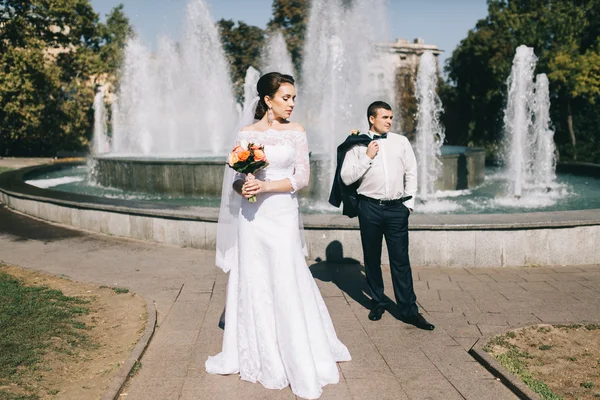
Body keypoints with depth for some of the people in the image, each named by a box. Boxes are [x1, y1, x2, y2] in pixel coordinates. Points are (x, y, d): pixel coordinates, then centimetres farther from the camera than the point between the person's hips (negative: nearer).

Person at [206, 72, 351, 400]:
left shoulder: (295, 132, 2)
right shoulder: (246, 134, 5)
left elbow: (302, 177, -4)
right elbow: (235, 178, 7)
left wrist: (267, 186, -16)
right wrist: (242, 187, -15)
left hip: (283, 216, -2)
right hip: (251, 217, 2)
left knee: (286, 287, -1)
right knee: (253, 285, 8)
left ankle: (301, 365, 13)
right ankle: (256, 356, 25)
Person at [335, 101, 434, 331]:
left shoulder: (401, 142, 7)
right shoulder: (358, 145, 1)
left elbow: (411, 173, 10)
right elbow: (346, 178, -4)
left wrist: (409, 203, 4)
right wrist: (367, 158, -11)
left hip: (396, 208, 0)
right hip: (370, 208, 0)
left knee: (400, 260, 0)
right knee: (372, 258, 11)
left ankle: (408, 309, 7)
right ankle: (378, 303, 26)